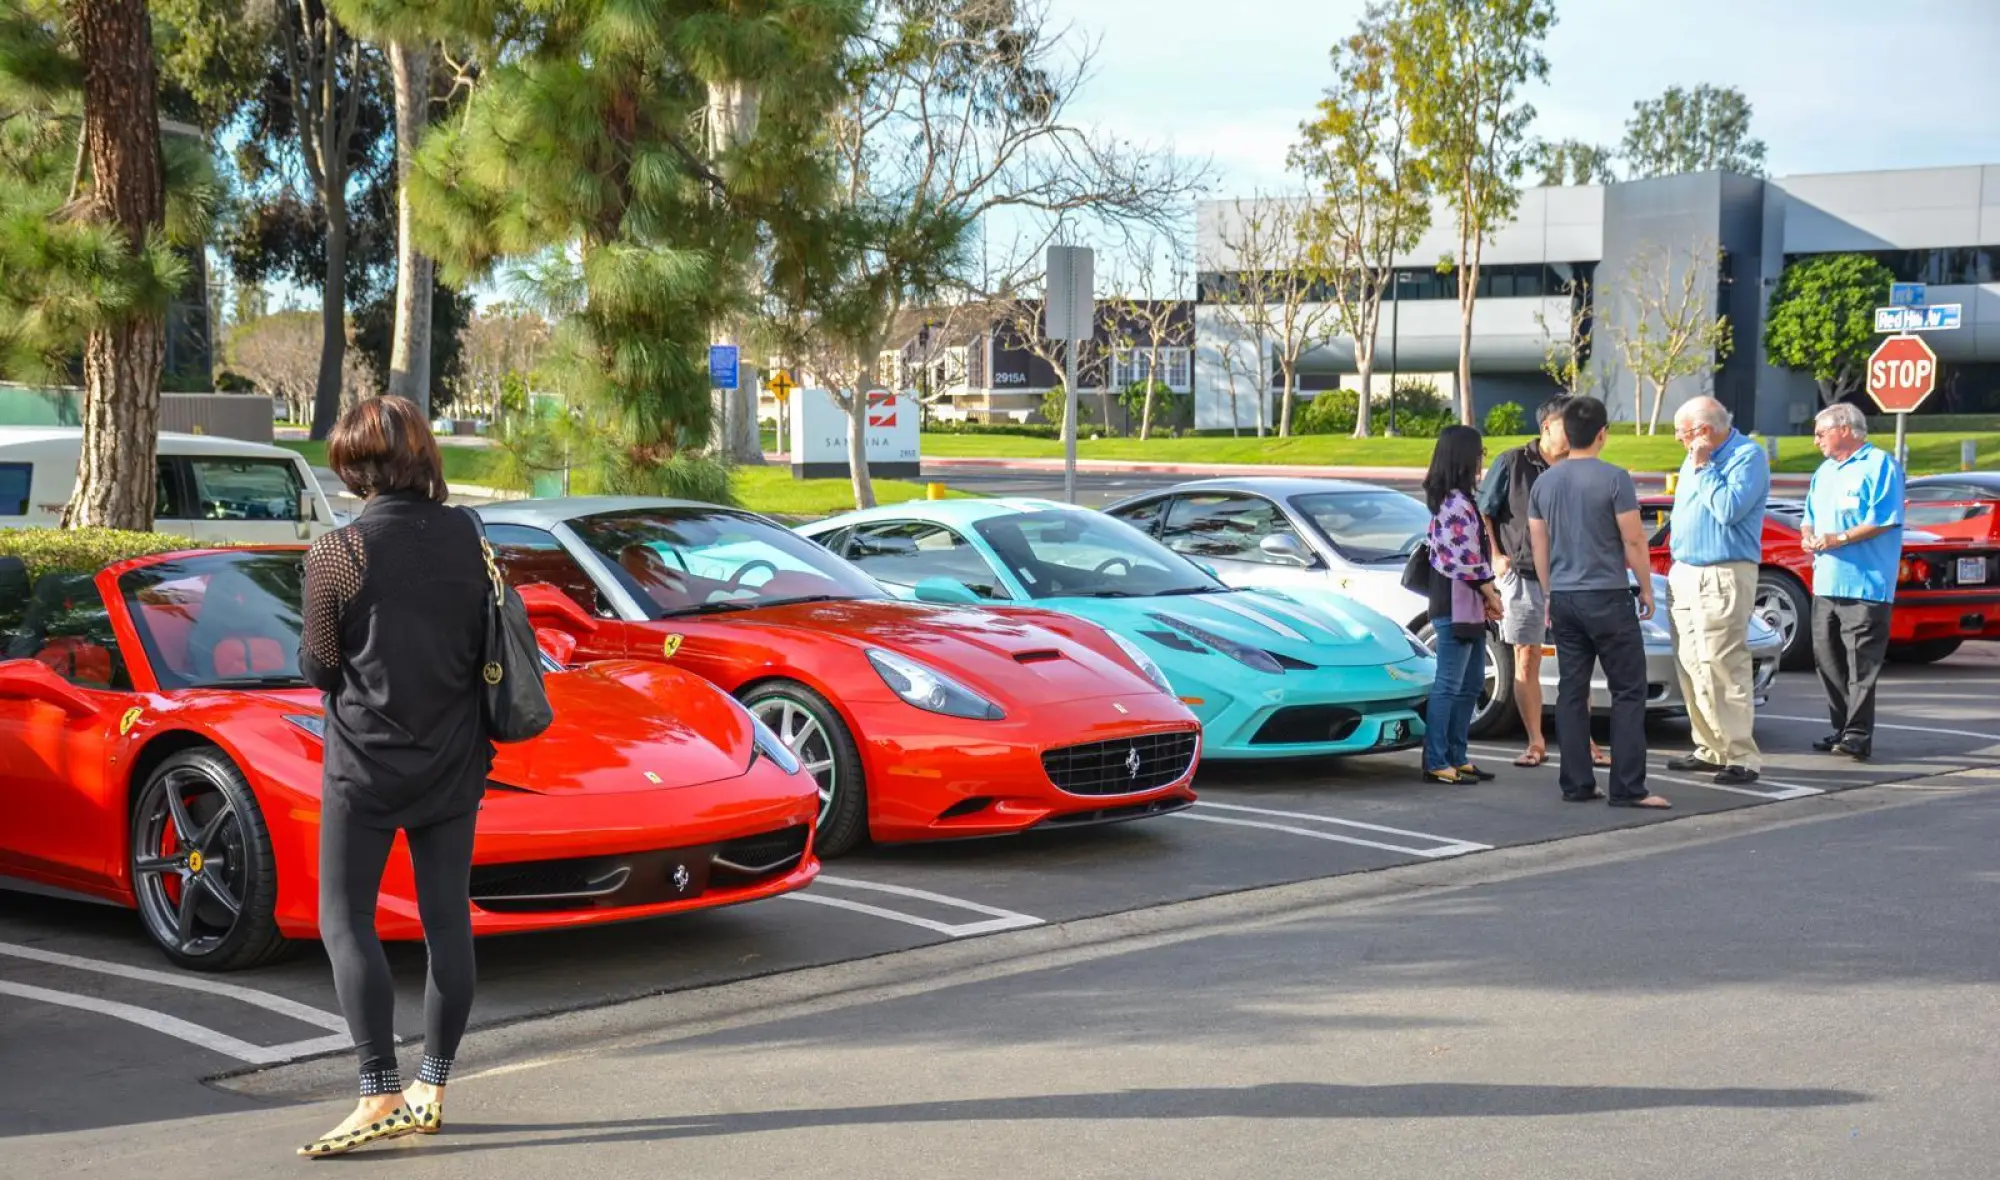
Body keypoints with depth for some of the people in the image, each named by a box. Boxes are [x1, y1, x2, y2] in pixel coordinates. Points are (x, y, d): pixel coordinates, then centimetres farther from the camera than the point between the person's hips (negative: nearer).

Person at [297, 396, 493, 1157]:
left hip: (366, 759, -4)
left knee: (346, 921, 2)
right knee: (448, 919, 9)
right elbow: (486, 643, 4)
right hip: (453, 760, 4)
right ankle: (433, 1088, 16)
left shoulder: (335, 555, -13)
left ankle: (381, 1095, -7)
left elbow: (320, 666, -8)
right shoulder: (465, 538, -1)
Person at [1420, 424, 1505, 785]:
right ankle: (1436, 763, -4)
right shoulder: (1456, 503, -16)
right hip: (1457, 604, -10)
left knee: (1471, 684, 13)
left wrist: (1487, 595, 8)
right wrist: (1491, 595, -6)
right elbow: (1467, 560, -18)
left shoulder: (1455, 499, 15)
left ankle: (1457, 758, 18)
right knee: (1448, 685, -7)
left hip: (1469, 606, 10)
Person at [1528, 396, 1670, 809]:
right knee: (1628, 691, -1)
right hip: (1606, 597, -6)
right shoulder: (1614, 479, -10)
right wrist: (1646, 589, 3)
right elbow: (1633, 542, -9)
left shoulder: (1544, 483, 7)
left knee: (1571, 691, 8)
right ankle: (1628, 787, -5)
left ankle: (1577, 784, 9)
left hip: (1563, 599, 6)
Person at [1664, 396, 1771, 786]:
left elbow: (1729, 509, -21)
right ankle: (1711, 748, 16)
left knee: (1721, 668, -13)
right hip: (1686, 574, 9)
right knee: (1690, 667, 8)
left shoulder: (1748, 456, -10)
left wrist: (1703, 468, -13)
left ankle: (1742, 757, -11)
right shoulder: (1695, 459, 17)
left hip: (1722, 578, -9)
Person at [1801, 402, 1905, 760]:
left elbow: (1884, 520, -15)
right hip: (1827, 582, 9)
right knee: (1827, 658, 10)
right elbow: (1811, 517, 24)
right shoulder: (1825, 471, 19)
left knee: (1861, 664, -7)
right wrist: (1809, 536, 2)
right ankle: (1842, 728, 19)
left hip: (1864, 584, -9)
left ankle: (1858, 734, -6)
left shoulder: (1879, 465, -7)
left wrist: (1840, 538, -19)